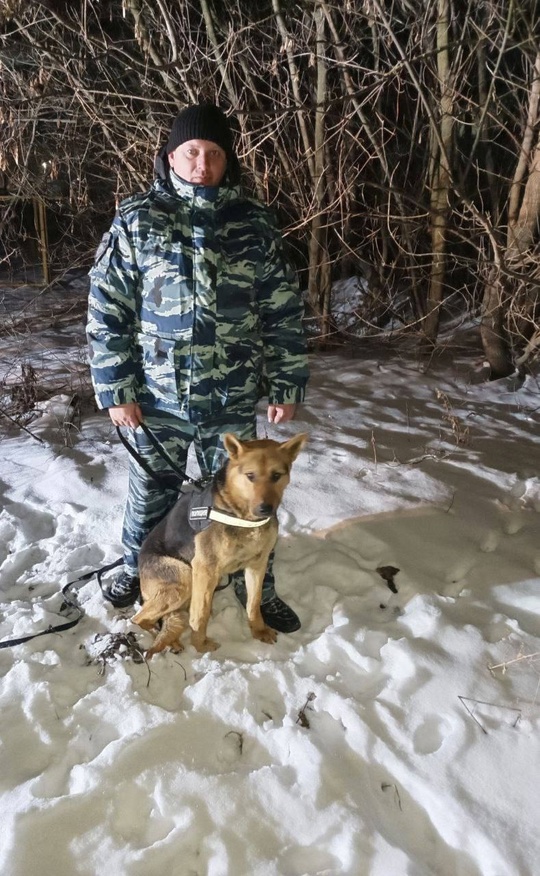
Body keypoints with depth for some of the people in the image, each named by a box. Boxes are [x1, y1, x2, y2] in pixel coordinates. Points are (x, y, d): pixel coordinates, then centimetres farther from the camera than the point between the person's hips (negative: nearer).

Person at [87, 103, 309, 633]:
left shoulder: (254, 224, 1)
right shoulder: (136, 220, -3)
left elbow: (282, 312, 2)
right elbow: (107, 310, -2)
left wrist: (285, 385, 0)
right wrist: (115, 389, -6)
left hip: (233, 401, 1)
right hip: (155, 399, 0)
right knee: (150, 494, 18)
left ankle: (254, 583, 34)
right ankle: (137, 568, 45)